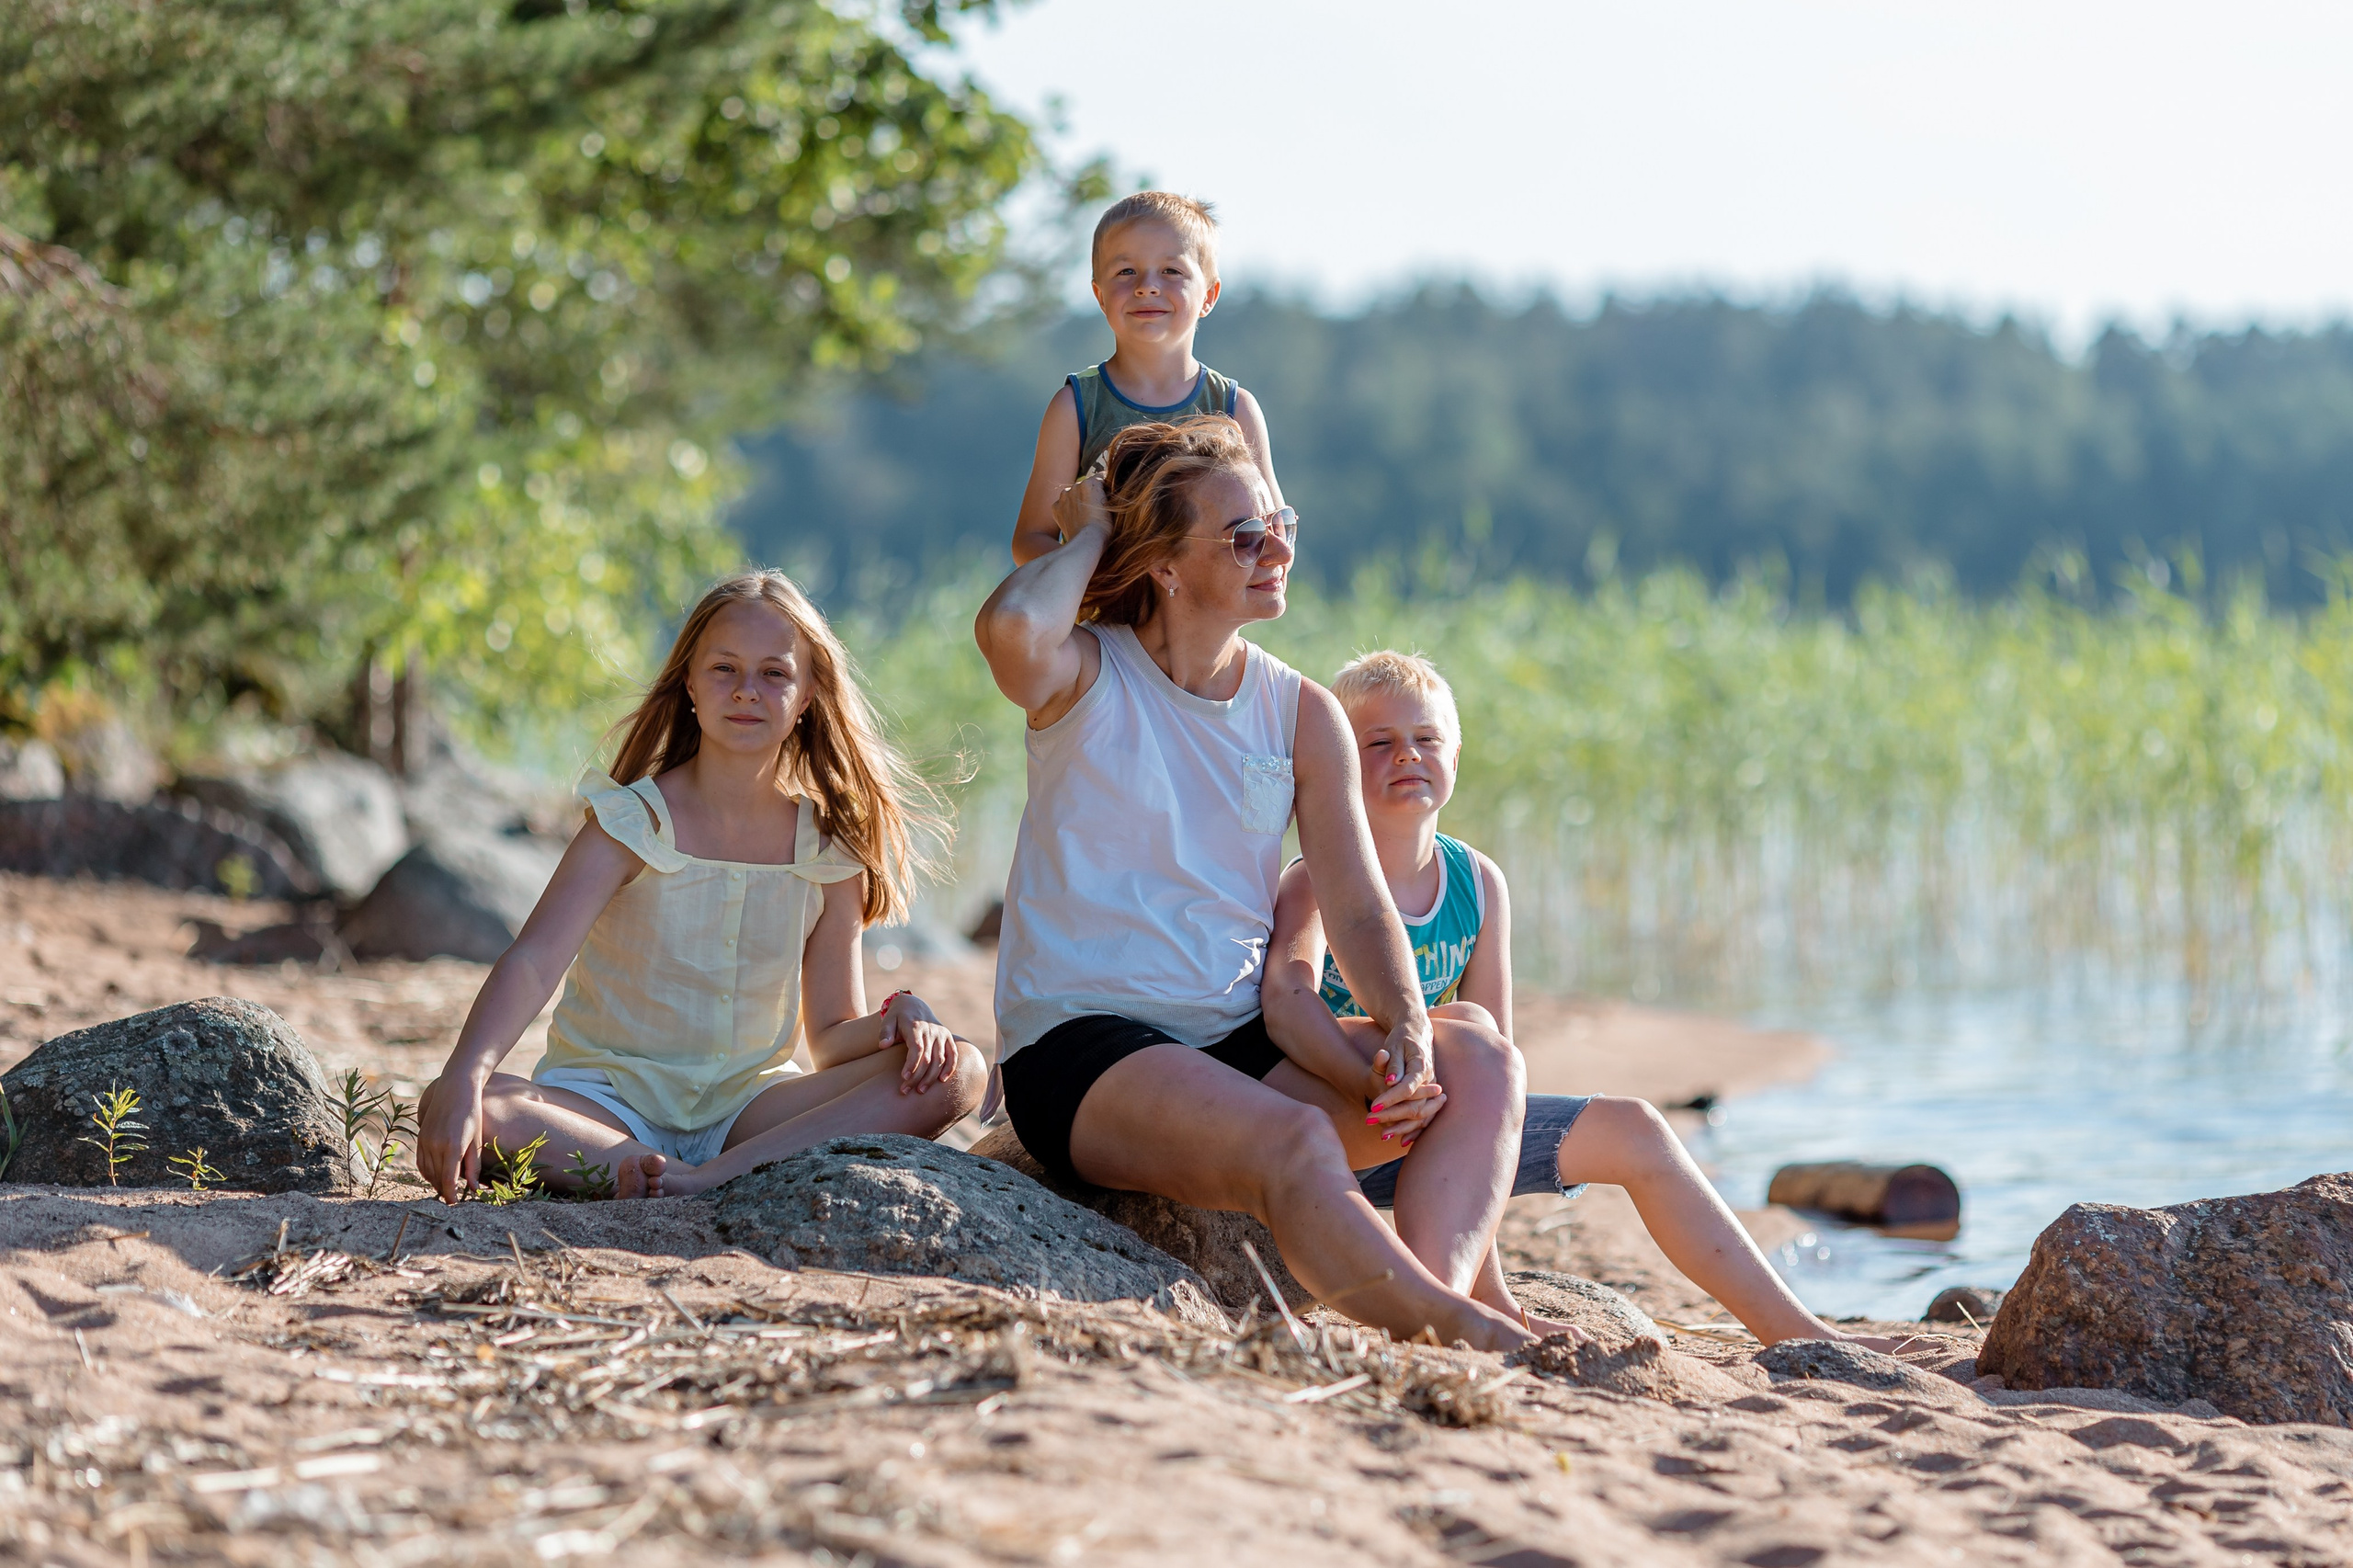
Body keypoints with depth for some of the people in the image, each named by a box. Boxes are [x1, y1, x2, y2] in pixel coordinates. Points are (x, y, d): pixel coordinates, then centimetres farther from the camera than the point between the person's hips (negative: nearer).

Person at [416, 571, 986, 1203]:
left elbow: (832, 1037, 7)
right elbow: (534, 960, -23)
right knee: (463, 1112, -33)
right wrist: (462, 1082, -41)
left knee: (957, 1074, -20)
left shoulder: (827, 848, 2)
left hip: (744, 1106, 4)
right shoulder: (634, 822, -8)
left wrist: (896, 1018, -18)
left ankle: (711, 1178, -32)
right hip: (609, 1100, -3)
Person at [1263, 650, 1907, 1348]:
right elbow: (1287, 998, -39)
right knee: (1463, 1027, -32)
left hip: (1445, 1129, 7)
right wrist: (1372, 1082, -55)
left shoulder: (1479, 884, 1)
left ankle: (1794, 1328, 7)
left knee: (1630, 1131, 1)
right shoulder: (1317, 884, -17)